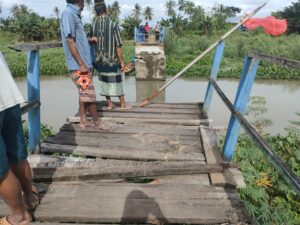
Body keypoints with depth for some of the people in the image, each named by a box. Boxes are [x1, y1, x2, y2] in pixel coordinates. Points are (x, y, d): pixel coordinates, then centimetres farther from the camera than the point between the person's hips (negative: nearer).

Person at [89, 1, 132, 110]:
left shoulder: (92, 26, -2)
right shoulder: (113, 25, -13)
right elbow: (118, 46, -12)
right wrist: (122, 61, -7)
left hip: (99, 60, 4)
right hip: (112, 60, -3)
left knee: (104, 82, 13)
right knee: (116, 82, 7)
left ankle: (109, 104, 21)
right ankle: (123, 104, 17)